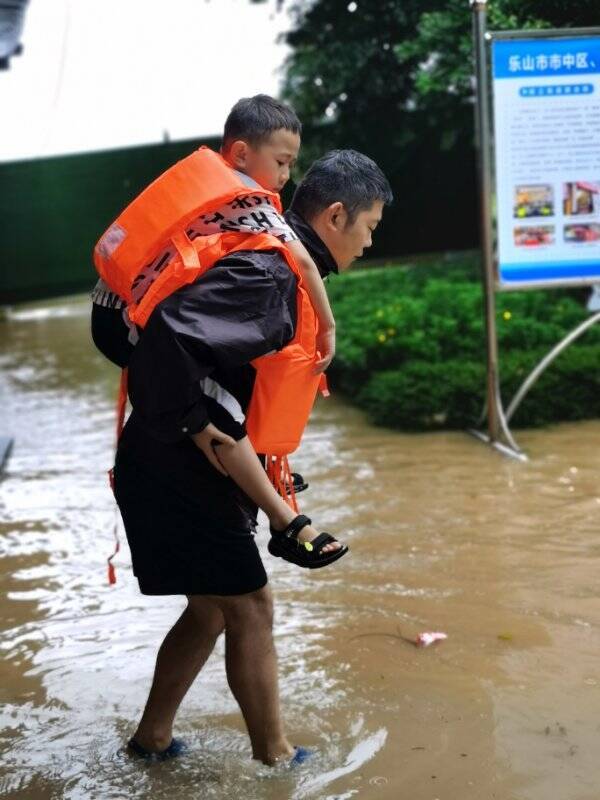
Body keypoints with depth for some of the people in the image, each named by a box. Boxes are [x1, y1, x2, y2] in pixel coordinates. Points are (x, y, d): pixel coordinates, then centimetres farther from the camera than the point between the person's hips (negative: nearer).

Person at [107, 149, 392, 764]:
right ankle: (274, 758, 16)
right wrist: (200, 429, -26)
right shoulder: (268, 276, -22)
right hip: (180, 476, -10)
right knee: (249, 608, 1)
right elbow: (167, 334, -36)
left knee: (211, 610, 20)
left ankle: (152, 737, 33)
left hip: (180, 474, 10)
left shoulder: (279, 263, 10)